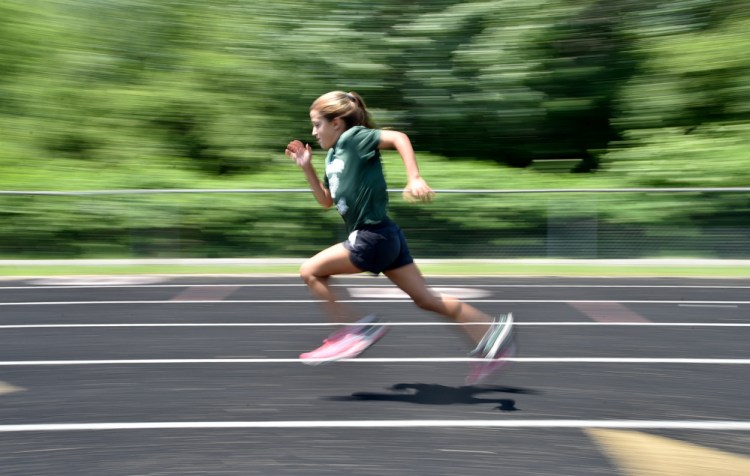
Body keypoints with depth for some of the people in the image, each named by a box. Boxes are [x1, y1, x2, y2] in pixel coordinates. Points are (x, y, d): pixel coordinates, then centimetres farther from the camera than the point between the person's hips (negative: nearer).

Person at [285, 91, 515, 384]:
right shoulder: (333, 156, 17)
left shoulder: (353, 137, -10)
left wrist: (414, 178, -32)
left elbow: (398, 137, -23)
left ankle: (352, 330, 0)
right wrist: (307, 167, 16)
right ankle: (491, 333, 6)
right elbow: (326, 200, 25)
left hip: (373, 238, -10)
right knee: (426, 299, 8)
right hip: (383, 237, 10)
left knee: (310, 271, -1)